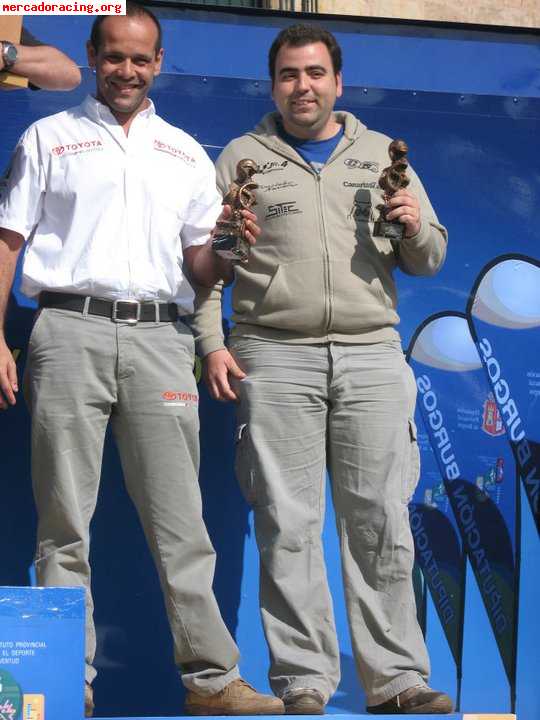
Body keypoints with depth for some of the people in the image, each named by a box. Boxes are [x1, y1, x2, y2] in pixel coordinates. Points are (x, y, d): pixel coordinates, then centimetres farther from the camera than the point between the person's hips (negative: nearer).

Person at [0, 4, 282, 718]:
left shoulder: (186, 152, 19)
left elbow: (199, 263, 19)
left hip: (159, 337, 2)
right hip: (72, 330, -2)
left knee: (179, 518, -1)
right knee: (65, 519, -2)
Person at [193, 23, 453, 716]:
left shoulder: (382, 156, 17)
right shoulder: (242, 158, 11)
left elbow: (428, 260, 18)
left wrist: (415, 228, -4)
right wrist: (211, 345, -3)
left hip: (372, 355, 2)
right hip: (275, 357, -1)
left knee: (381, 522, -1)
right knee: (287, 526, -4)